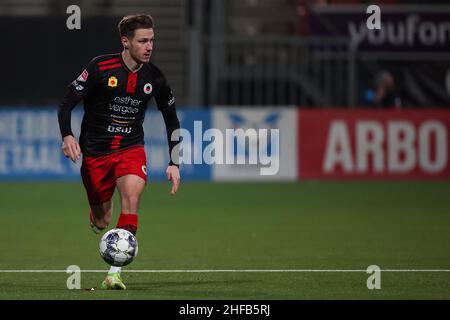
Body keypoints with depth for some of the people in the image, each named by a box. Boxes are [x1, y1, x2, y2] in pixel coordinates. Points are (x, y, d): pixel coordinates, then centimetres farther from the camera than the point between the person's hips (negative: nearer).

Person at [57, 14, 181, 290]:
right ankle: (98, 214, 46)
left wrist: (174, 164, 4)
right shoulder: (100, 68, -12)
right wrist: (67, 136, -26)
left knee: (132, 197, -27)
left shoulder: (154, 78, -2)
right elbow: (67, 104, -8)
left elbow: (172, 120, 10)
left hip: (131, 148, 2)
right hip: (95, 151, -1)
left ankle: (115, 272, -28)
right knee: (101, 222, 4)